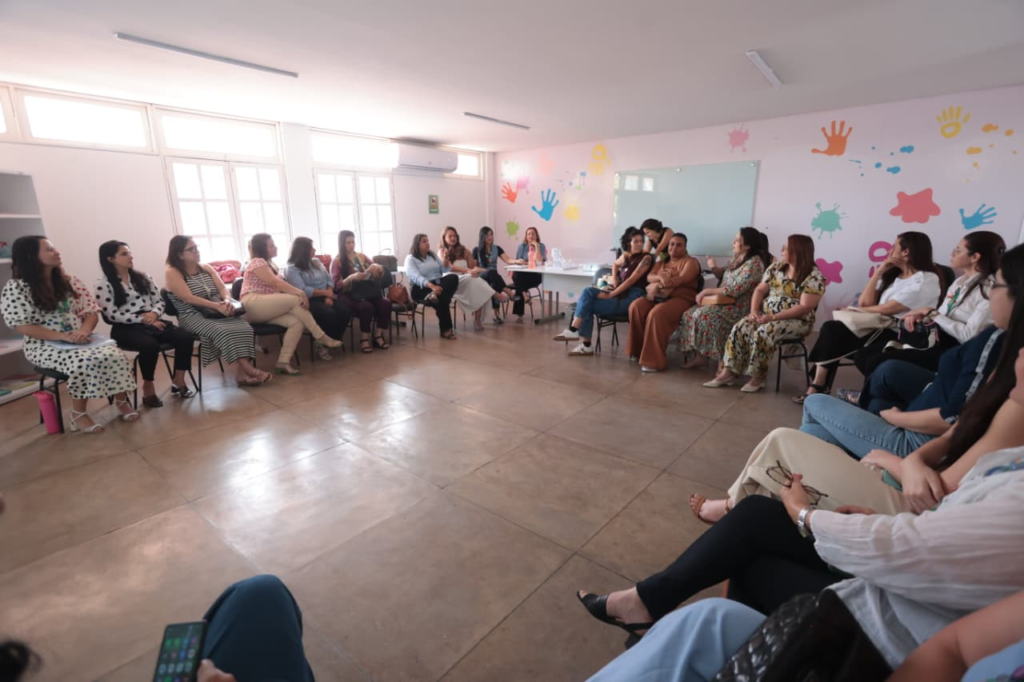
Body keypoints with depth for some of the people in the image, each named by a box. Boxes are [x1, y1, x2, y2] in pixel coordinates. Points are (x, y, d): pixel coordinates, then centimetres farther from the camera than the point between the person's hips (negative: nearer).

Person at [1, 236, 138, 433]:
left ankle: (121, 400, -6)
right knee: (83, 362, -34)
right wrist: (62, 336, -22)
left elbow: (91, 312, 6)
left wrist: (84, 330, -16)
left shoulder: (69, 281, 8)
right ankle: (78, 413, -14)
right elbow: (21, 326, -12)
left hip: (79, 340, 4)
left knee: (113, 355, -27)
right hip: (43, 345, -4)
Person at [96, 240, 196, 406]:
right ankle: (148, 387, -15)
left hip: (153, 321, 5)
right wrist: (143, 319, -16)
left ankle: (178, 381, -11)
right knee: (150, 345, -37)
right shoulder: (103, 284, 0)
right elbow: (113, 315, -8)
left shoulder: (143, 277, 16)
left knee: (185, 337, -23)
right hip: (126, 328, -4)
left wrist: (154, 313, -11)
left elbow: (159, 301, 12)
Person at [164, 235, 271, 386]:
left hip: (217, 312, 5)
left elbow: (222, 288, 8)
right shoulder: (172, 273, -2)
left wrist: (227, 301, -16)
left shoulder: (206, 268, 16)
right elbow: (189, 298, -15)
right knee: (222, 332, -34)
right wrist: (217, 306, -25)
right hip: (193, 317, -5)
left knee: (244, 327, -24)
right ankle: (250, 371, -33)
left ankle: (241, 373, -27)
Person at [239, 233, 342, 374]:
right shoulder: (257, 262, -4)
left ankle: (283, 362, -25)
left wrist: (299, 292, -7)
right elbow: (276, 283, -17)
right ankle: (320, 337, -21)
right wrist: (300, 293, -25)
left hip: (267, 308, 8)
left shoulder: (270, 264, 24)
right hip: (253, 306, -8)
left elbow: (280, 285, 12)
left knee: (297, 322, -20)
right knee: (295, 300, -26)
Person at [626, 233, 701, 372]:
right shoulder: (661, 262, 24)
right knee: (636, 307, -25)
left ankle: (654, 360, -33)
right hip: (658, 296, 6)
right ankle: (638, 350, -16)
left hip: (680, 298, -6)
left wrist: (657, 285, -14)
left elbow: (681, 280, -13)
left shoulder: (690, 262, 6)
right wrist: (660, 278, -16)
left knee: (657, 314, -36)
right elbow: (649, 277, 7)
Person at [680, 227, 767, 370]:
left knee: (705, 316, -29)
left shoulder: (754, 263, -17)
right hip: (727, 302, 9)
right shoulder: (737, 258, 10)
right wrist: (715, 268, 3)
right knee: (690, 313, -9)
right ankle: (699, 355, -7)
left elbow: (734, 290, -23)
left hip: (740, 307, -9)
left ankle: (722, 359, -16)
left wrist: (707, 291, -17)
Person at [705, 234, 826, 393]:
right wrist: (754, 311, -11)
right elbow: (760, 290, 7)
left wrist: (773, 317, -26)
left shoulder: (814, 277, -13)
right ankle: (728, 372, -20)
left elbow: (805, 307, -21)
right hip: (766, 314, 6)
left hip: (797, 320, -6)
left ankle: (758, 377, -19)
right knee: (740, 328, -20)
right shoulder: (776, 267, 7)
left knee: (763, 332, -34)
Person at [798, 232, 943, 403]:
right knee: (831, 328, -18)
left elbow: (886, 309, -14)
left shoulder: (927, 280, -9)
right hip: (881, 326, 7)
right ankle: (819, 386, -22)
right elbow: (865, 303, 4)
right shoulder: (892, 274, 16)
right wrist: (879, 271, 2)